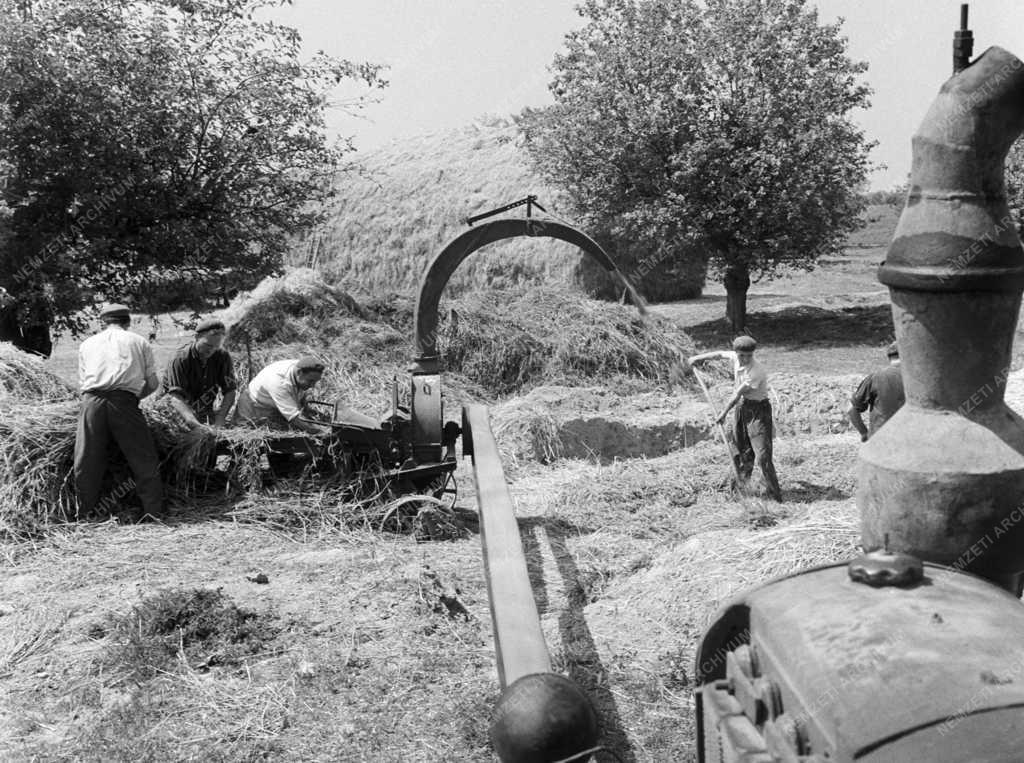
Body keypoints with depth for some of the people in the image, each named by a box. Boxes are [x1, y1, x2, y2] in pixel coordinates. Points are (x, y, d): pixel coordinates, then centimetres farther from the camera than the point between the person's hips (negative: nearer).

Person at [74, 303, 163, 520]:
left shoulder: (87, 344, 25)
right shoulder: (139, 342, 19)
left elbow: (83, 381, 20)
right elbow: (152, 384, 17)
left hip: (92, 400, 2)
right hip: (125, 400, -2)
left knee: (86, 462, 9)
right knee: (144, 460, 6)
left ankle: (86, 515, 15)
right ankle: (153, 513, 7)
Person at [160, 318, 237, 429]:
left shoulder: (223, 358, -7)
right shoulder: (180, 360, -19)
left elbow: (229, 391, -7)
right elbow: (176, 397, -28)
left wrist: (220, 418, -25)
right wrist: (195, 423, -44)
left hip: (204, 411, 3)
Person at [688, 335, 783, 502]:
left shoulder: (756, 372, -27)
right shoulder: (736, 357, -4)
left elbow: (737, 395, -20)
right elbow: (720, 353, 18)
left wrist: (724, 413, -11)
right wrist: (698, 357, 29)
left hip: (758, 410, -8)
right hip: (742, 407, 8)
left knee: (763, 453, -14)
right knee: (743, 450, 17)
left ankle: (776, 494, -12)